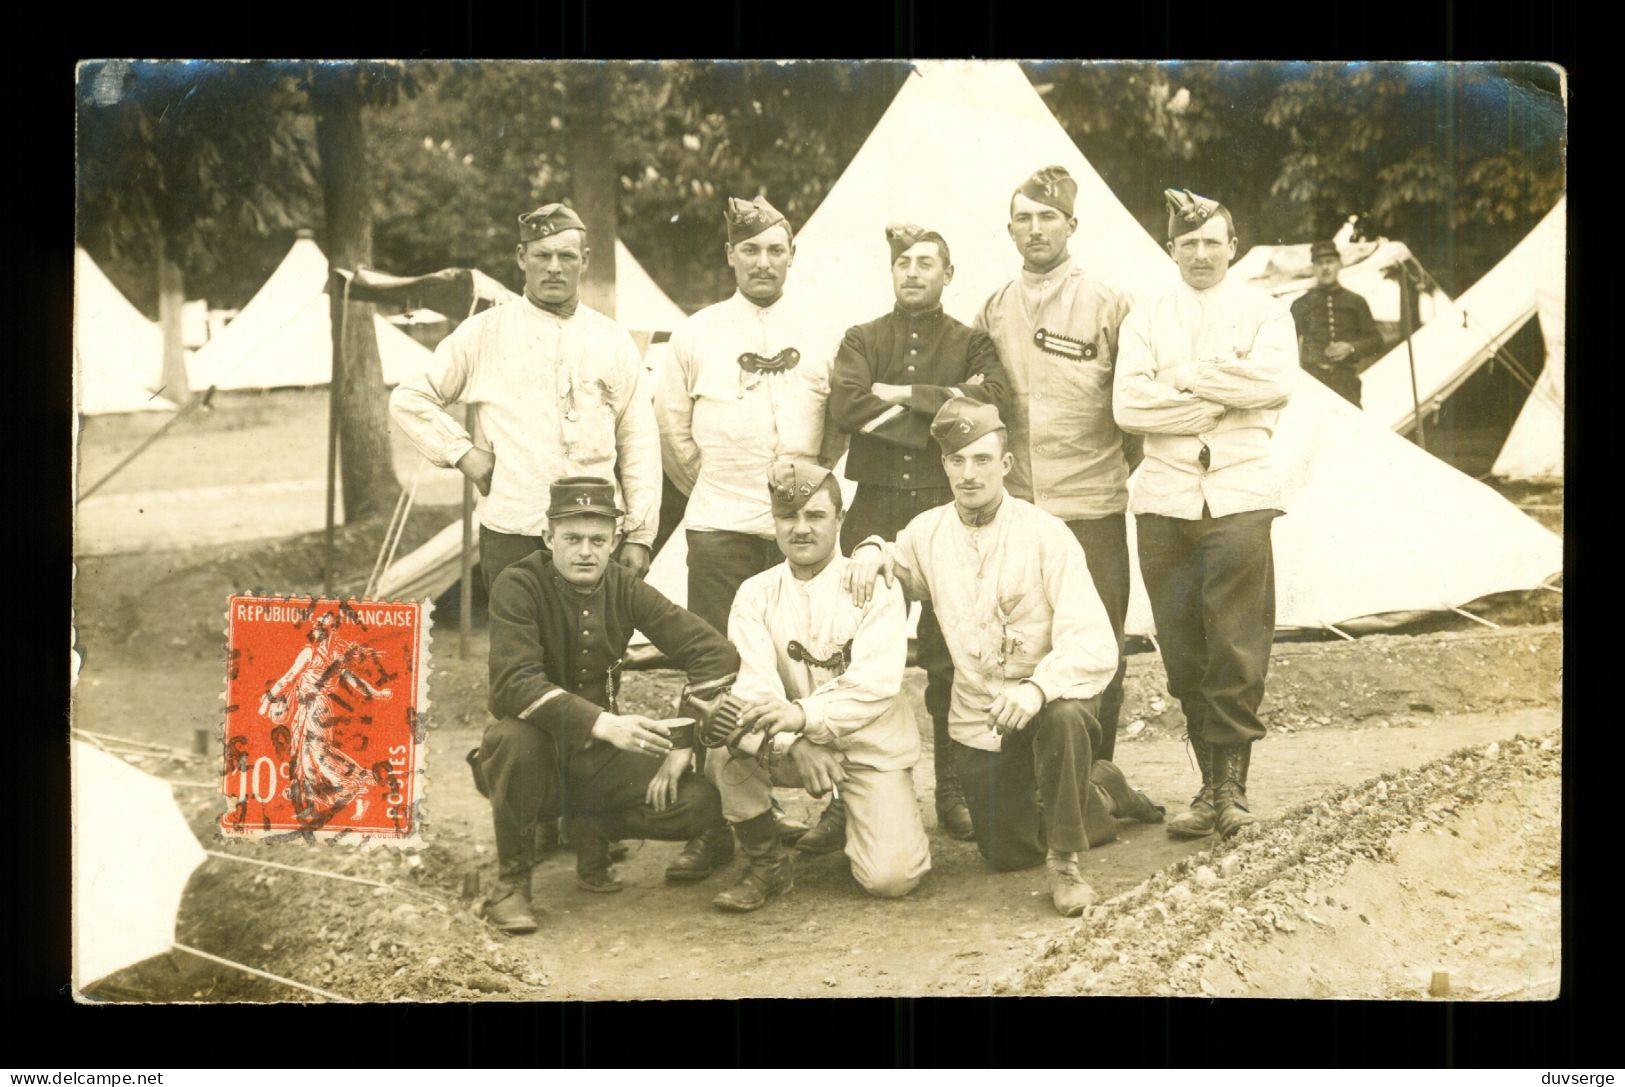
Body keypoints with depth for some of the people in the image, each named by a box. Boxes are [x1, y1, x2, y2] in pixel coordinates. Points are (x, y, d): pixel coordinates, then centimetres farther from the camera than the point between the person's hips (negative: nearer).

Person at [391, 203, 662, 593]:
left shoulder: (614, 340, 11)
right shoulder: (484, 333, 5)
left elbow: (638, 445, 9)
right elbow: (409, 398, 11)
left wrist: (640, 536, 4)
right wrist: (463, 452, -1)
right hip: (512, 535, -1)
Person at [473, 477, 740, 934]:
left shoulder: (624, 588, -3)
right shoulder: (518, 586, -15)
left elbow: (716, 653, -6)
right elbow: (515, 684, -30)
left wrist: (685, 740, -16)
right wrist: (603, 724, -42)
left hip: (598, 755, 4)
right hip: (538, 751, -3)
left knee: (700, 803, -18)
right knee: (516, 738, -38)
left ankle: (590, 828, 12)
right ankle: (510, 881, -15)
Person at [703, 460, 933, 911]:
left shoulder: (876, 587, -9)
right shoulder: (755, 594, -1)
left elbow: (875, 685, -22)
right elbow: (753, 686, -14)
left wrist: (804, 714, -39)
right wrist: (795, 743, -33)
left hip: (870, 744, -2)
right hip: (789, 746, 2)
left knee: (890, 878, -18)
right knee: (725, 744, -29)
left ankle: (860, 818, 19)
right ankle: (766, 862, -5)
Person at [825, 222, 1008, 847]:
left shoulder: (972, 344, 12)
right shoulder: (862, 340, 14)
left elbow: (986, 405, -10)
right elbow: (846, 408, -7)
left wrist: (900, 397, -10)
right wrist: (942, 405, -9)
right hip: (875, 512, 1)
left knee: (949, 660, 2)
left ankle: (954, 794, 12)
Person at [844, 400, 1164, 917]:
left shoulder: (1046, 535, -18)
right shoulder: (927, 532, -5)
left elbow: (1094, 644, -25)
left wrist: (1038, 687, -43)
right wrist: (871, 551, -7)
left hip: (1047, 701, -4)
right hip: (977, 719, 4)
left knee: (1063, 716, -40)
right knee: (1008, 854, 10)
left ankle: (1065, 860, -18)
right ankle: (1100, 793, 38)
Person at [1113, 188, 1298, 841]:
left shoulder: (1264, 313, 11)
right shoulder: (1146, 320, 14)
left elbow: (1275, 382, -10)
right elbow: (1129, 405, -3)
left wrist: (1184, 377, -6)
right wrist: (1225, 396, -7)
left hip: (1239, 498, -2)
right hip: (1165, 501, 2)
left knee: (1238, 650, -7)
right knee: (1184, 653, 2)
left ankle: (1230, 784, 3)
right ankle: (1214, 784, 10)